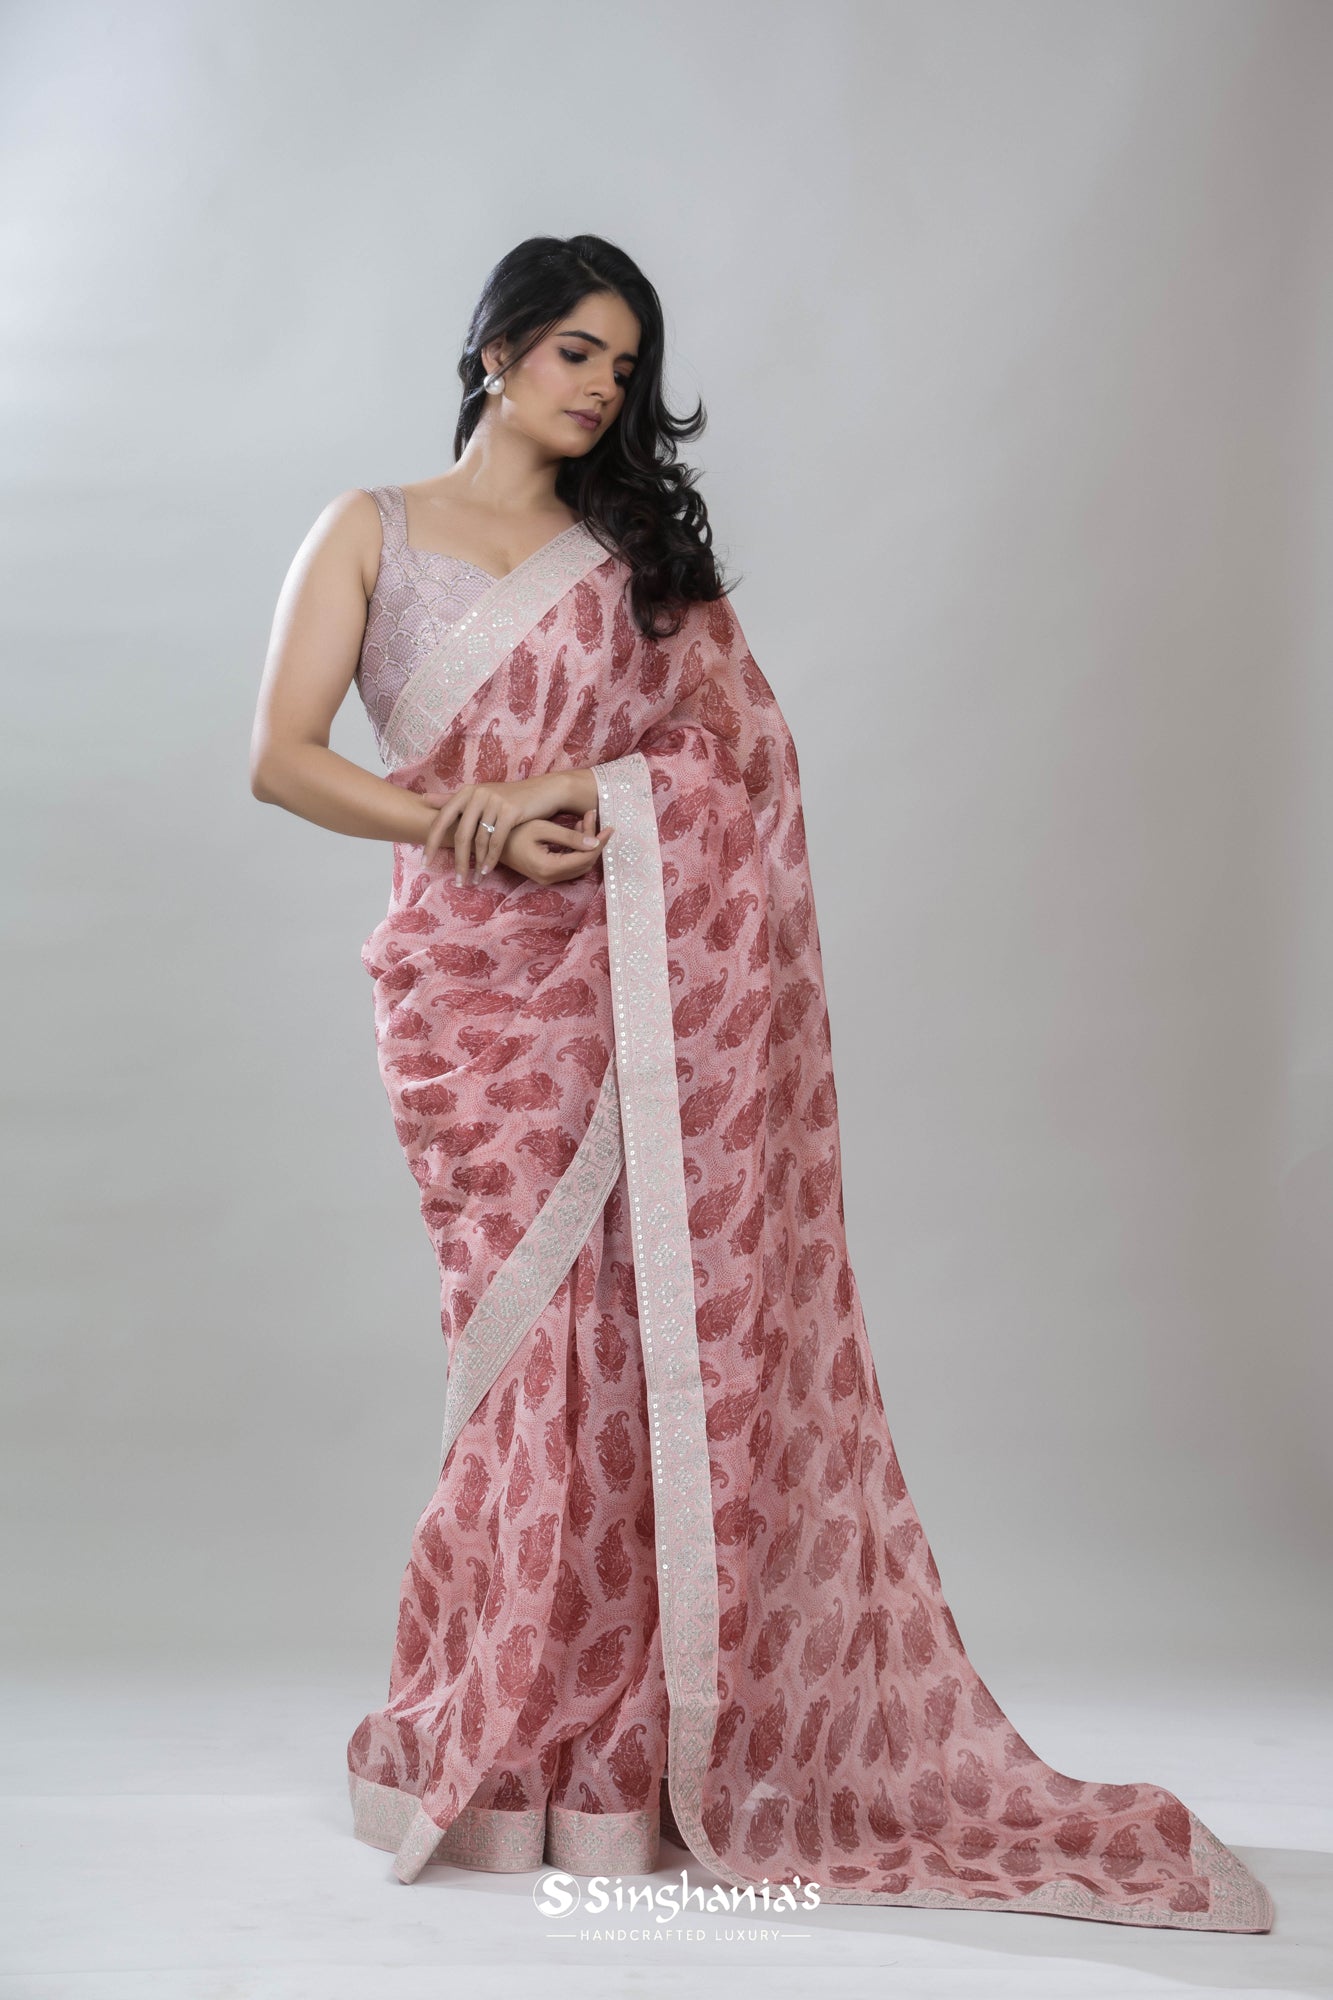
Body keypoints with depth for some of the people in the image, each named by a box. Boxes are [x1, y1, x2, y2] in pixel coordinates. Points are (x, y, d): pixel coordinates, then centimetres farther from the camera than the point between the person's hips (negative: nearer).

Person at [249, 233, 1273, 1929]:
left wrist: (579, 788, -12)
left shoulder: (638, 544, 18)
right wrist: (475, 824, -11)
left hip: (659, 969, 2)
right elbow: (281, 759, 2)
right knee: (546, 1336, -7)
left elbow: (750, 733, 4)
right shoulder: (371, 531, 13)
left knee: (667, 1335, -4)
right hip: (484, 977, -2)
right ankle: (498, 1756, 9)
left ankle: (625, 1749, 7)